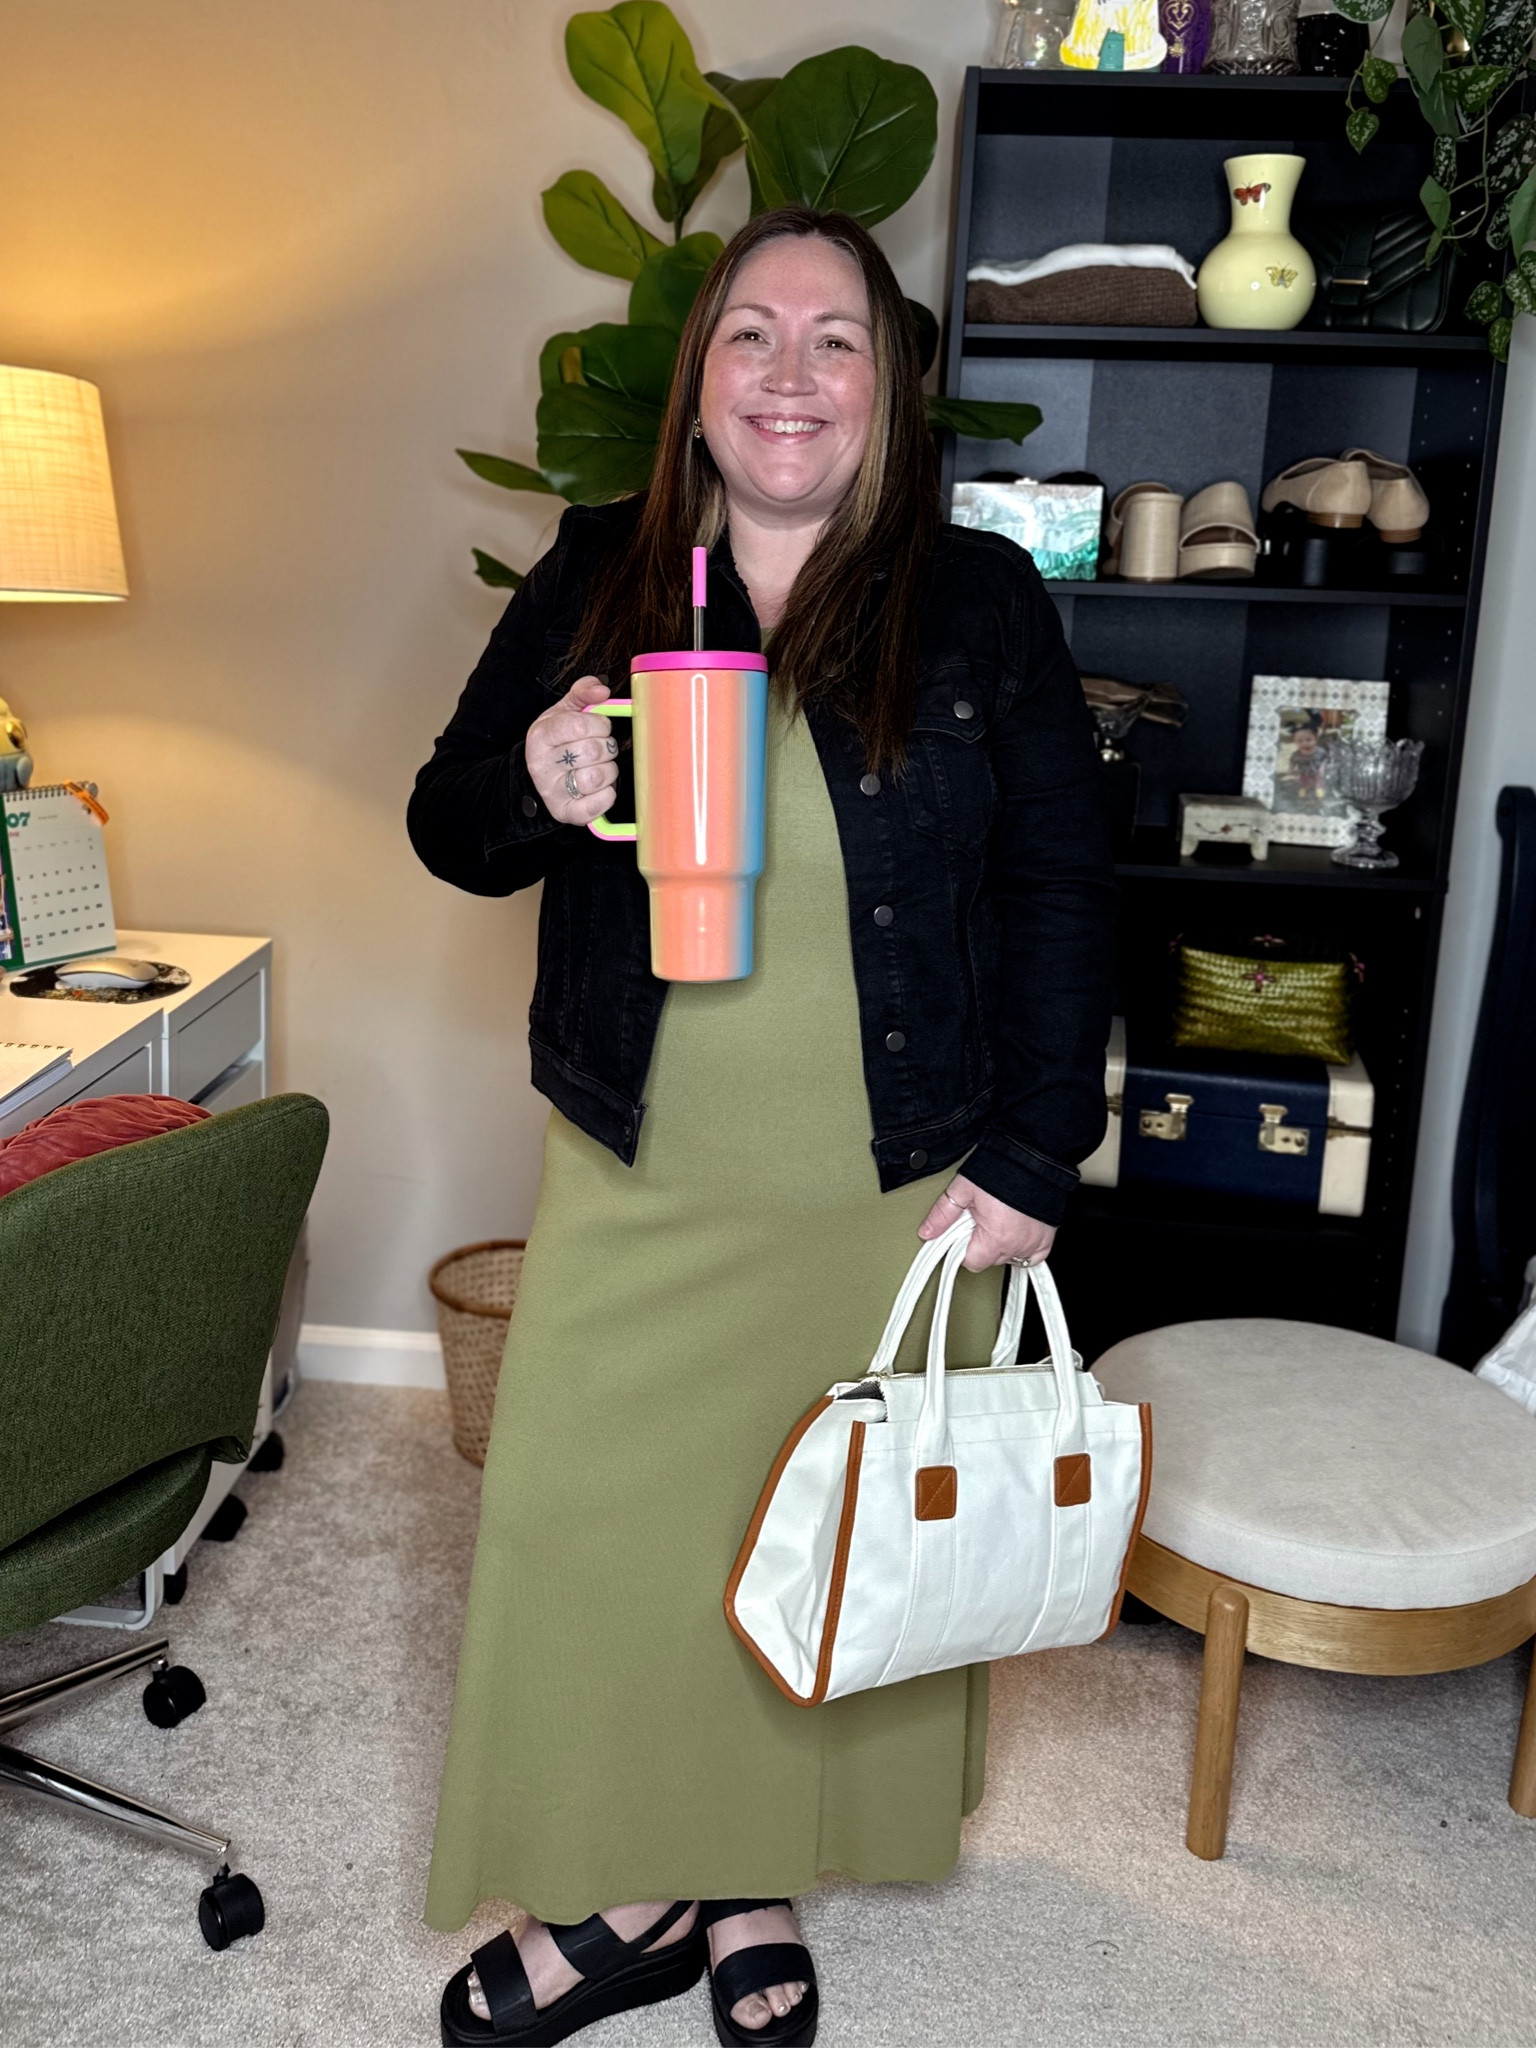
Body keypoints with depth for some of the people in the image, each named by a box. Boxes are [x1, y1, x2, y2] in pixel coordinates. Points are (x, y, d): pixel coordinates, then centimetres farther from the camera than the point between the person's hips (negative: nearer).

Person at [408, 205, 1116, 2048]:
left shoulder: (980, 602, -2)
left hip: (893, 1199, -1)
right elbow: (449, 831, 6)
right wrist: (532, 780, -18)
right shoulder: (594, 577, 2)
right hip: (634, 1184, 2)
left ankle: (760, 1886, 38)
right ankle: (628, 1892, 33)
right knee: (594, 1525, 8)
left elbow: (1061, 891, -2)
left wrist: (1028, 1163, -8)